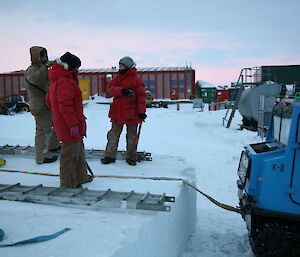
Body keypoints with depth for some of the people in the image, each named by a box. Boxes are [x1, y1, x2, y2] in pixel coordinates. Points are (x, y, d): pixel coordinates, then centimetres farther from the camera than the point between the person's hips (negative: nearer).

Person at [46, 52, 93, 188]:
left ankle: (81, 177, 33)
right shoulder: (65, 82, -19)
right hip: (69, 126, -11)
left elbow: (49, 101, 23)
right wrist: (73, 124, -25)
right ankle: (68, 183, 11)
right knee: (70, 153, 0)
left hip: (62, 124, 11)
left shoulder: (56, 81, 16)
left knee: (79, 151, 21)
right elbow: (65, 105, -25)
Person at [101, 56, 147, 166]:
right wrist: (122, 90, -21)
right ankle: (110, 156, 19)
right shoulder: (117, 77, 12)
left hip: (131, 112, -5)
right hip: (117, 112, 5)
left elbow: (141, 96, -10)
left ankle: (131, 157, 19)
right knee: (113, 134, 9)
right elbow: (111, 87, -3)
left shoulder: (136, 79, -7)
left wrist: (142, 112, -15)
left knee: (131, 136, 7)